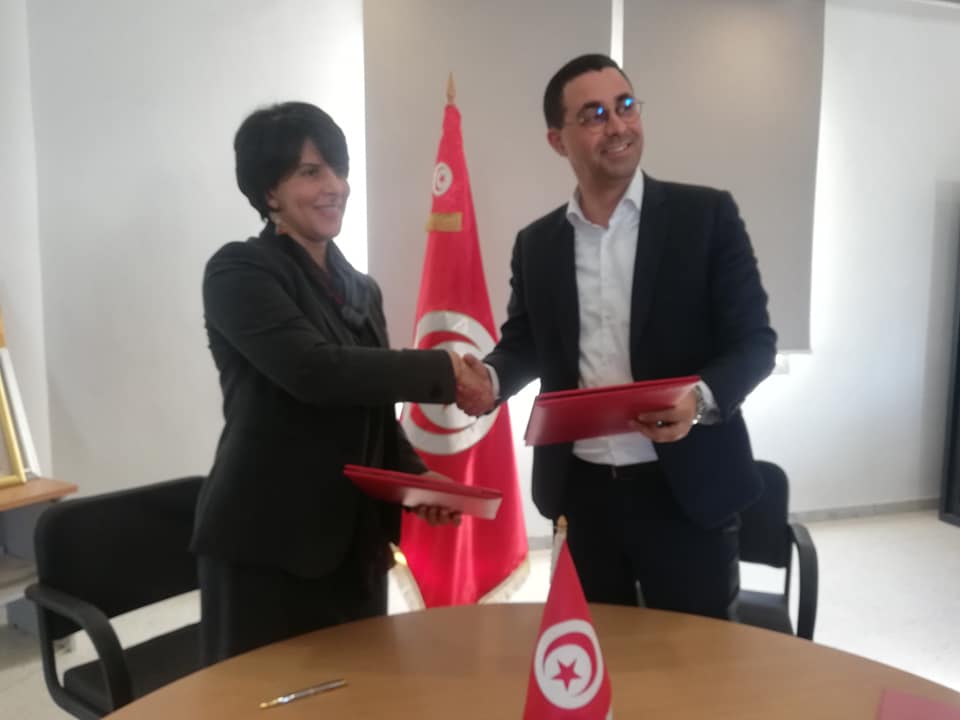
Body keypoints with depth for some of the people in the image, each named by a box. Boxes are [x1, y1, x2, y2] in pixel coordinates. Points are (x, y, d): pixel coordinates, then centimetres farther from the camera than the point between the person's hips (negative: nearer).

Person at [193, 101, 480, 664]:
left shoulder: (361, 290, 13)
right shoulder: (239, 271, -7)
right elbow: (313, 371, -23)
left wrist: (415, 477, -2)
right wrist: (441, 371, -16)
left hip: (355, 546, 6)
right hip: (266, 548, -6)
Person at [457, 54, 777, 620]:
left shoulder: (707, 215, -4)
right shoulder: (537, 243, 5)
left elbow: (754, 339, -6)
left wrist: (700, 399, -26)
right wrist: (490, 377, -8)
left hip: (684, 489, -2)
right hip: (581, 492, 3)